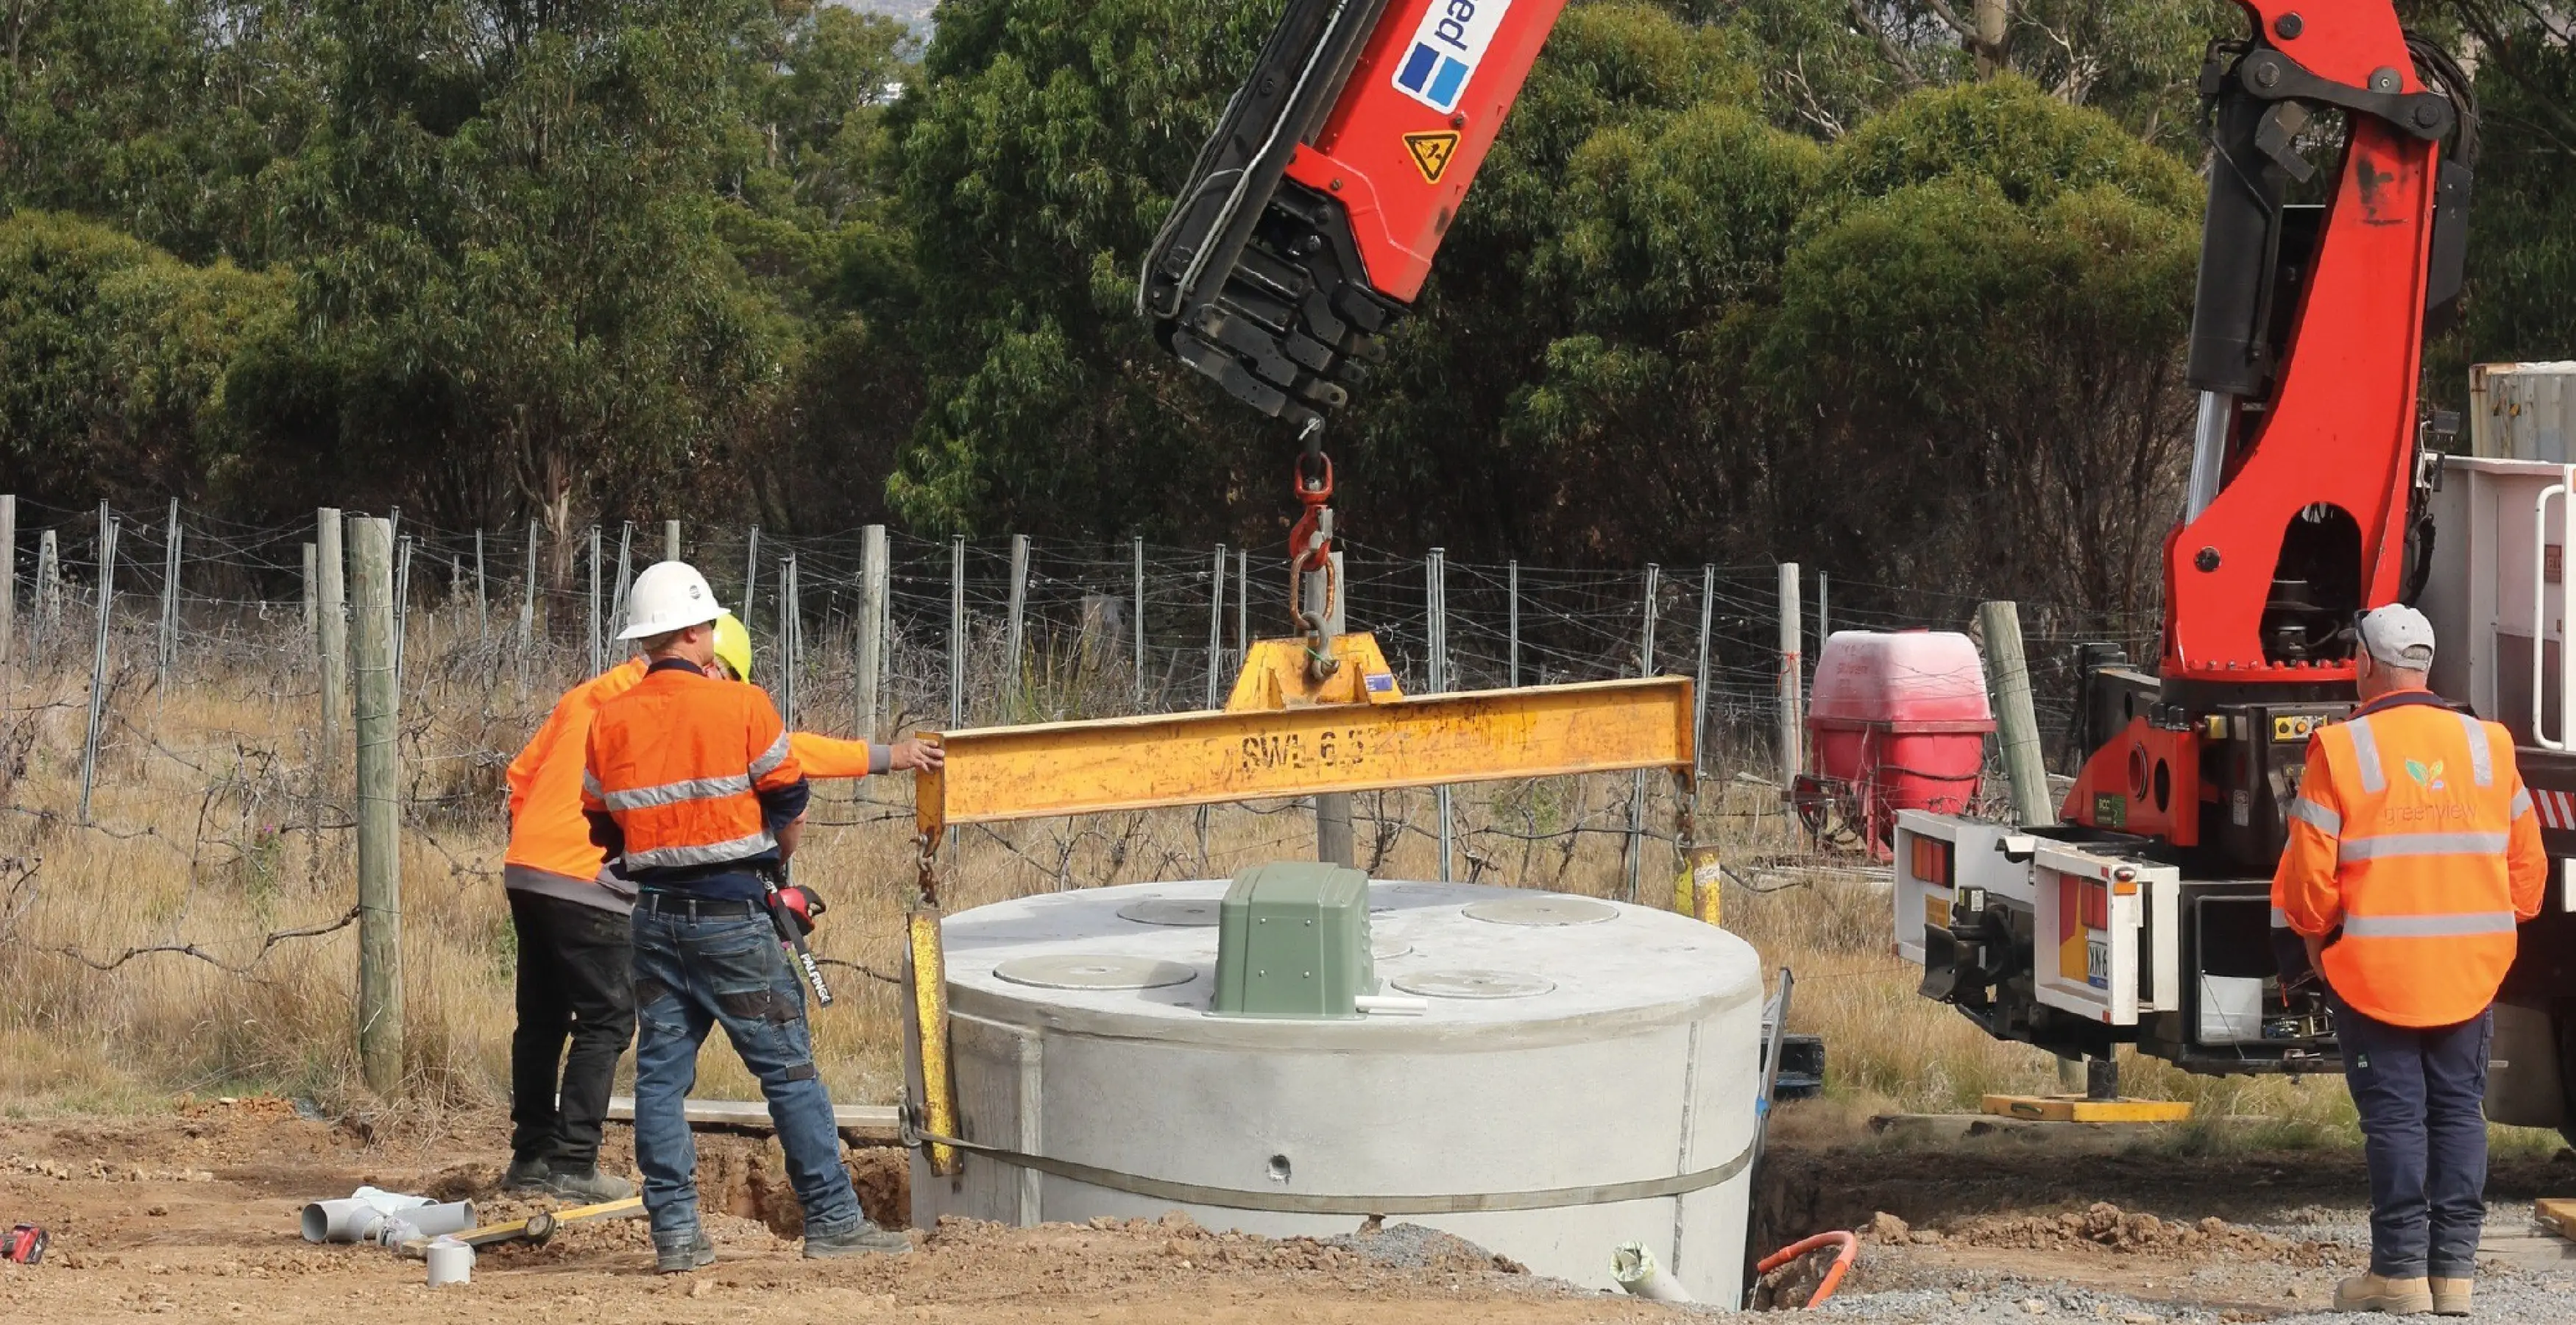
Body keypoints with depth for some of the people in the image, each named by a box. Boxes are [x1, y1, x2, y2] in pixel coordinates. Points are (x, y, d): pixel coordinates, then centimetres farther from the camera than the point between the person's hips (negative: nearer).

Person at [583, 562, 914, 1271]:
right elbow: (790, 805, -1)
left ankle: (674, 1232, 5)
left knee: (661, 1073, 7)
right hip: (732, 914, -4)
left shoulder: (608, 723, 5)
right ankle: (831, 1219, 3)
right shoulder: (742, 706, -8)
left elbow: (602, 827, 11)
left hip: (655, 916, 4)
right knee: (788, 1067, 1)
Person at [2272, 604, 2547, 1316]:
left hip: (2374, 969, -3)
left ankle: (2400, 1269, 2)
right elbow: (2526, 865, 9)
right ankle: (2454, 1269, 8)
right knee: (2459, 1111, 9)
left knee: (2395, 1115, 2)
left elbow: (2307, 873, -8)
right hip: (2471, 969, 3)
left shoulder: (2342, 750, -8)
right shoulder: (2488, 747, 5)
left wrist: (2317, 937, 10)